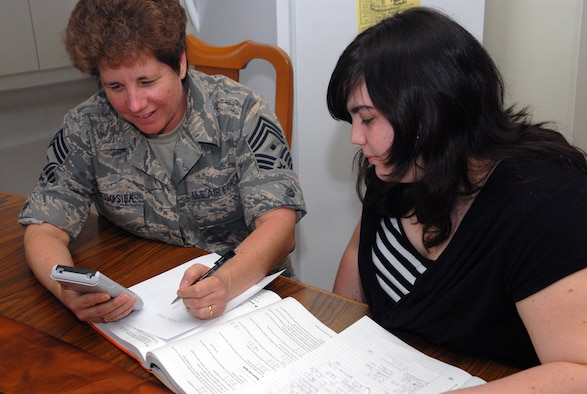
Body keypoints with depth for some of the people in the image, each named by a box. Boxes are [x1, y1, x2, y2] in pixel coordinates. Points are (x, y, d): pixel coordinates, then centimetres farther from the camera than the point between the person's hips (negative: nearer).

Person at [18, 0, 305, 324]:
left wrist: (225, 282, -41)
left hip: (246, 287, -2)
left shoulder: (241, 113, -15)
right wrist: (70, 293, -30)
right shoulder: (84, 129, -8)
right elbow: (44, 230, -8)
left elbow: (279, 227, -21)